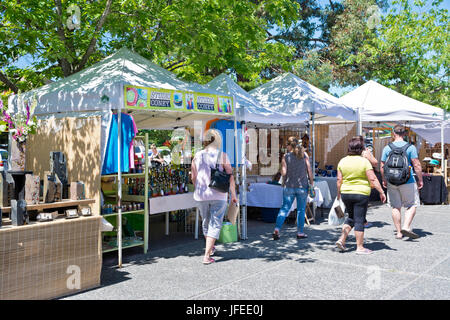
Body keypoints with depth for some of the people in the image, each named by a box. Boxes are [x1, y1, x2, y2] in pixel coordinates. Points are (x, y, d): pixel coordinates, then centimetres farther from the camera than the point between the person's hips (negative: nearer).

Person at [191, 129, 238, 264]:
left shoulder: (197, 156, 1)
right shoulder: (222, 156, -7)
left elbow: (194, 178, 7)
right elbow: (230, 177, -8)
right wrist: (233, 195, -1)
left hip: (201, 195, 4)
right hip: (219, 195, -3)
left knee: (206, 222, 20)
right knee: (215, 224, 3)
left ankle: (210, 248, 40)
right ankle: (207, 255, -5)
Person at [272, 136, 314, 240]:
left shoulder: (286, 157, -3)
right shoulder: (304, 155, 0)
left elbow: (283, 173, -7)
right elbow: (309, 170, -1)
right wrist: (312, 183, 6)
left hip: (289, 186, 0)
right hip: (302, 186, 0)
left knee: (284, 208, 7)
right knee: (301, 209, 10)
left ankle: (277, 229, -4)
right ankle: (300, 233, 14)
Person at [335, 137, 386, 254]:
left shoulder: (342, 161, 3)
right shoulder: (364, 161, -9)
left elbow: (339, 180, 4)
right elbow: (373, 179, -12)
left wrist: (339, 193, 14)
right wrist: (381, 192, -6)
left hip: (346, 193, 5)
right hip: (361, 193, -4)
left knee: (351, 217, 20)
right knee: (359, 220, 1)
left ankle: (341, 239, 10)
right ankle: (360, 247, 7)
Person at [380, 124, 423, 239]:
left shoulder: (387, 148, 1)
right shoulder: (410, 147, -6)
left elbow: (382, 166, 4)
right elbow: (417, 165, -8)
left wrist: (384, 180, 16)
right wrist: (420, 180, 2)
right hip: (407, 181, -3)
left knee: (395, 207, 9)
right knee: (412, 205, 9)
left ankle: (399, 232, 13)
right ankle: (406, 227, -9)